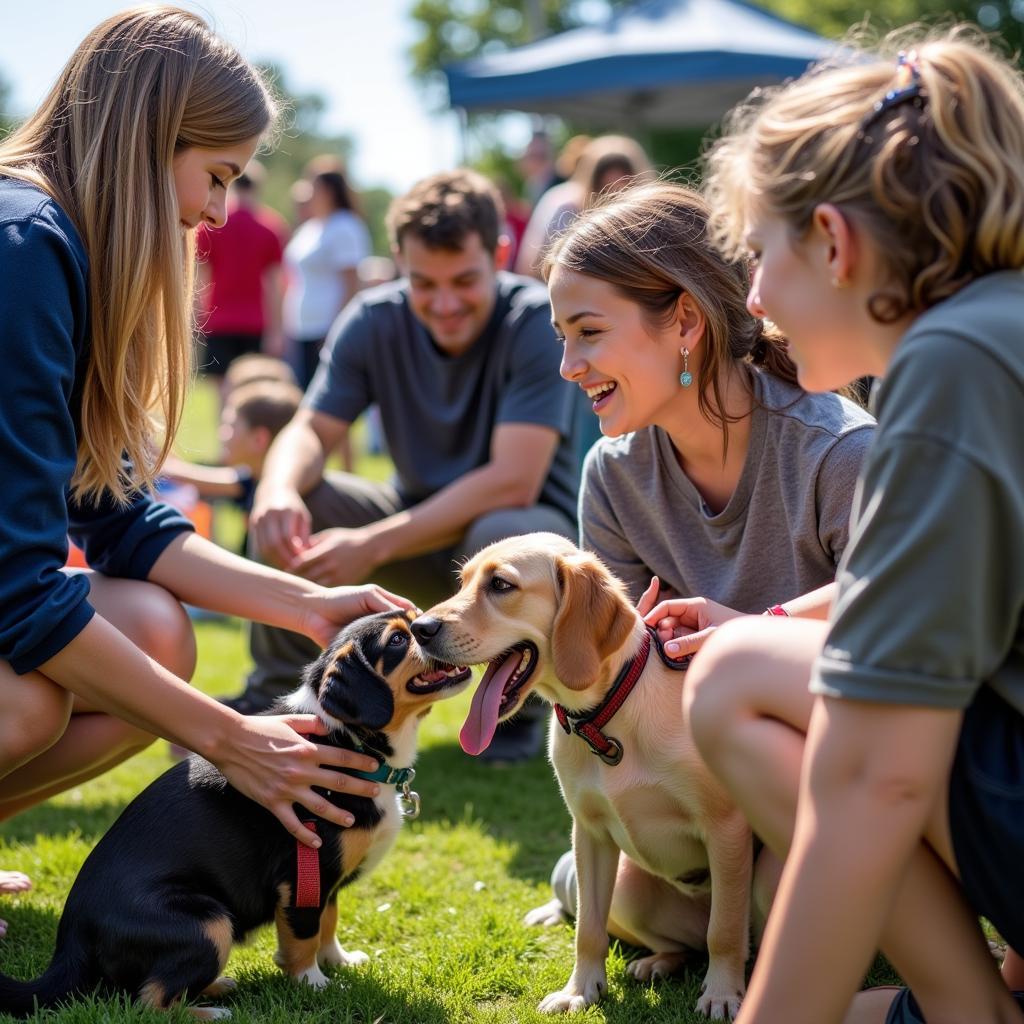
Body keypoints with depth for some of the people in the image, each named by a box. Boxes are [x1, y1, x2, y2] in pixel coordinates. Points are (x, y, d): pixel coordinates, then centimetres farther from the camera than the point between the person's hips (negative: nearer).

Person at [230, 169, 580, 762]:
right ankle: (273, 699, -3)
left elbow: (512, 483, -29)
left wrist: (376, 545, -35)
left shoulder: (536, 322, -22)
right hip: (423, 524, 4)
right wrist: (279, 487, -37)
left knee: (501, 537, -38)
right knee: (287, 504, -17)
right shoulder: (375, 322, -8)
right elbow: (312, 429, -11)